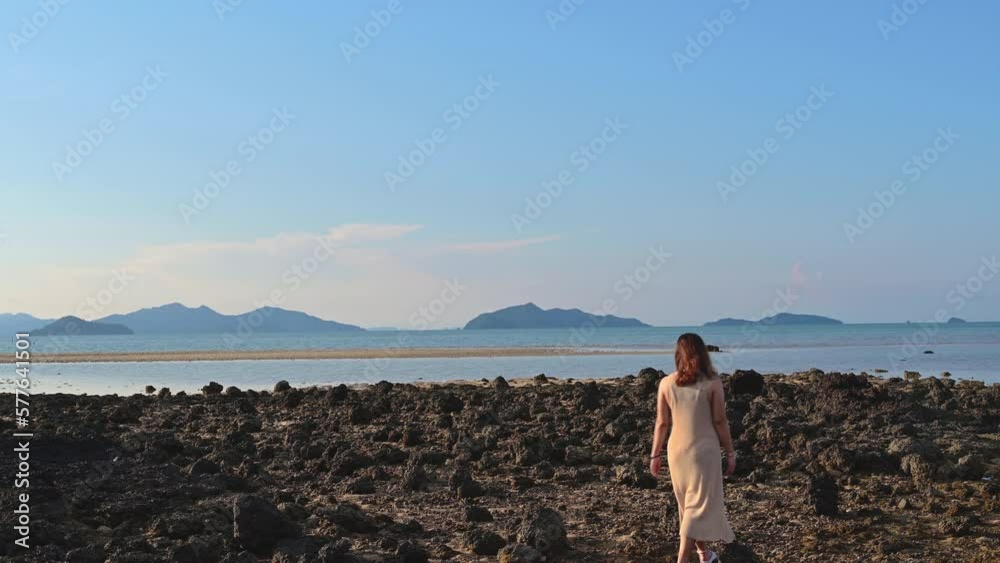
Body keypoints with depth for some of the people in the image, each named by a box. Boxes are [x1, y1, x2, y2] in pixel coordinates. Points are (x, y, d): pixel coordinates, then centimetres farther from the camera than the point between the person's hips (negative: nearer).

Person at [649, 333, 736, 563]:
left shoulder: (666, 383, -2)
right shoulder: (712, 383, -9)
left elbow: (662, 423, 1)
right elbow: (720, 422, -7)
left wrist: (655, 455, 10)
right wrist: (730, 452, 4)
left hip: (677, 451, 4)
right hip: (704, 451, -4)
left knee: (687, 506, 18)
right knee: (699, 507, 1)